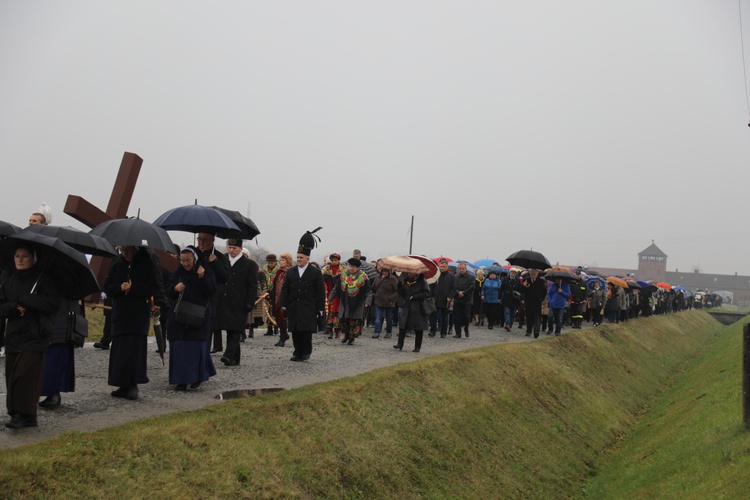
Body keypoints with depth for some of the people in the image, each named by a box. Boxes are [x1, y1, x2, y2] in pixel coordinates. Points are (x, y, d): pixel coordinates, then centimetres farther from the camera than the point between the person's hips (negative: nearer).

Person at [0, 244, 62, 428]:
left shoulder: (44, 278, -2)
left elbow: (53, 303, -12)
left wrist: (25, 300, -11)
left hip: (35, 336, -5)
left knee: (26, 375, -12)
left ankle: (24, 415, -8)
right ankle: (16, 413, 13)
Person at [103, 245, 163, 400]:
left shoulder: (147, 264, -2)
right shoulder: (117, 266, 11)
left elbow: (156, 287, -7)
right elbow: (106, 287, 9)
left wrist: (132, 288, -14)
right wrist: (119, 288, -11)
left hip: (140, 314, -4)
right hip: (120, 313, 4)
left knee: (135, 349, -9)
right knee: (119, 350, 3)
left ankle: (133, 385, -4)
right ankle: (123, 385, 11)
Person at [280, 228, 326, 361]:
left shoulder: (316, 273, 1)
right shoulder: (291, 272, 11)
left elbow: (321, 292, 0)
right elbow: (285, 289, 11)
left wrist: (320, 309, -4)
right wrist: (284, 306, 3)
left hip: (308, 309, -3)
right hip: (293, 309, 3)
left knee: (307, 331, -3)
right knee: (295, 332, 5)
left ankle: (306, 353, 10)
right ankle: (297, 353, 16)